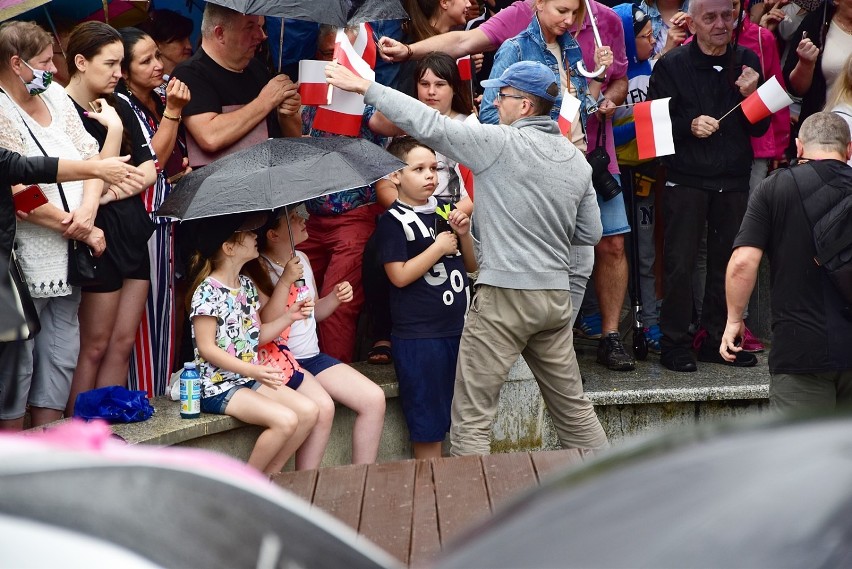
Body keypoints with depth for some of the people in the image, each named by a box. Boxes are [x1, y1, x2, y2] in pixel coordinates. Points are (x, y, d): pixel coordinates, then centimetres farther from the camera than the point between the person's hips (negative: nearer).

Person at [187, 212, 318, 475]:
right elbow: (207, 348, -17)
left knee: (309, 411, -8)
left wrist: (289, 316, 3)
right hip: (219, 386, -8)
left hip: (250, 380, 9)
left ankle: (268, 479, 3)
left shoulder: (246, 285, 11)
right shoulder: (207, 291, -15)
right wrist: (253, 370, -25)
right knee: (285, 420, -25)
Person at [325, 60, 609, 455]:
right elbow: (590, 233, 14)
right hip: (557, 296, 7)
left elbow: (430, 126, -13)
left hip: (505, 295, -7)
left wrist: (366, 87, -7)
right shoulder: (577, 160, 10)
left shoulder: (501, 142, -11)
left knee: (471, 416, -1)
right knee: (572, 406, 18)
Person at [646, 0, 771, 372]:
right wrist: (689, 126, -21)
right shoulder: (672, 65, -3)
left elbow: (760, 128, 8)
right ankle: (674, 345, 5)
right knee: (680, 265, -4)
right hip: (686, 180, -4)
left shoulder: (747, 62, 8)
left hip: (734, 180, 4)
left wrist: (750, 95, -10)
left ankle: (717, 341, 19)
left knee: (728, 264, 9)